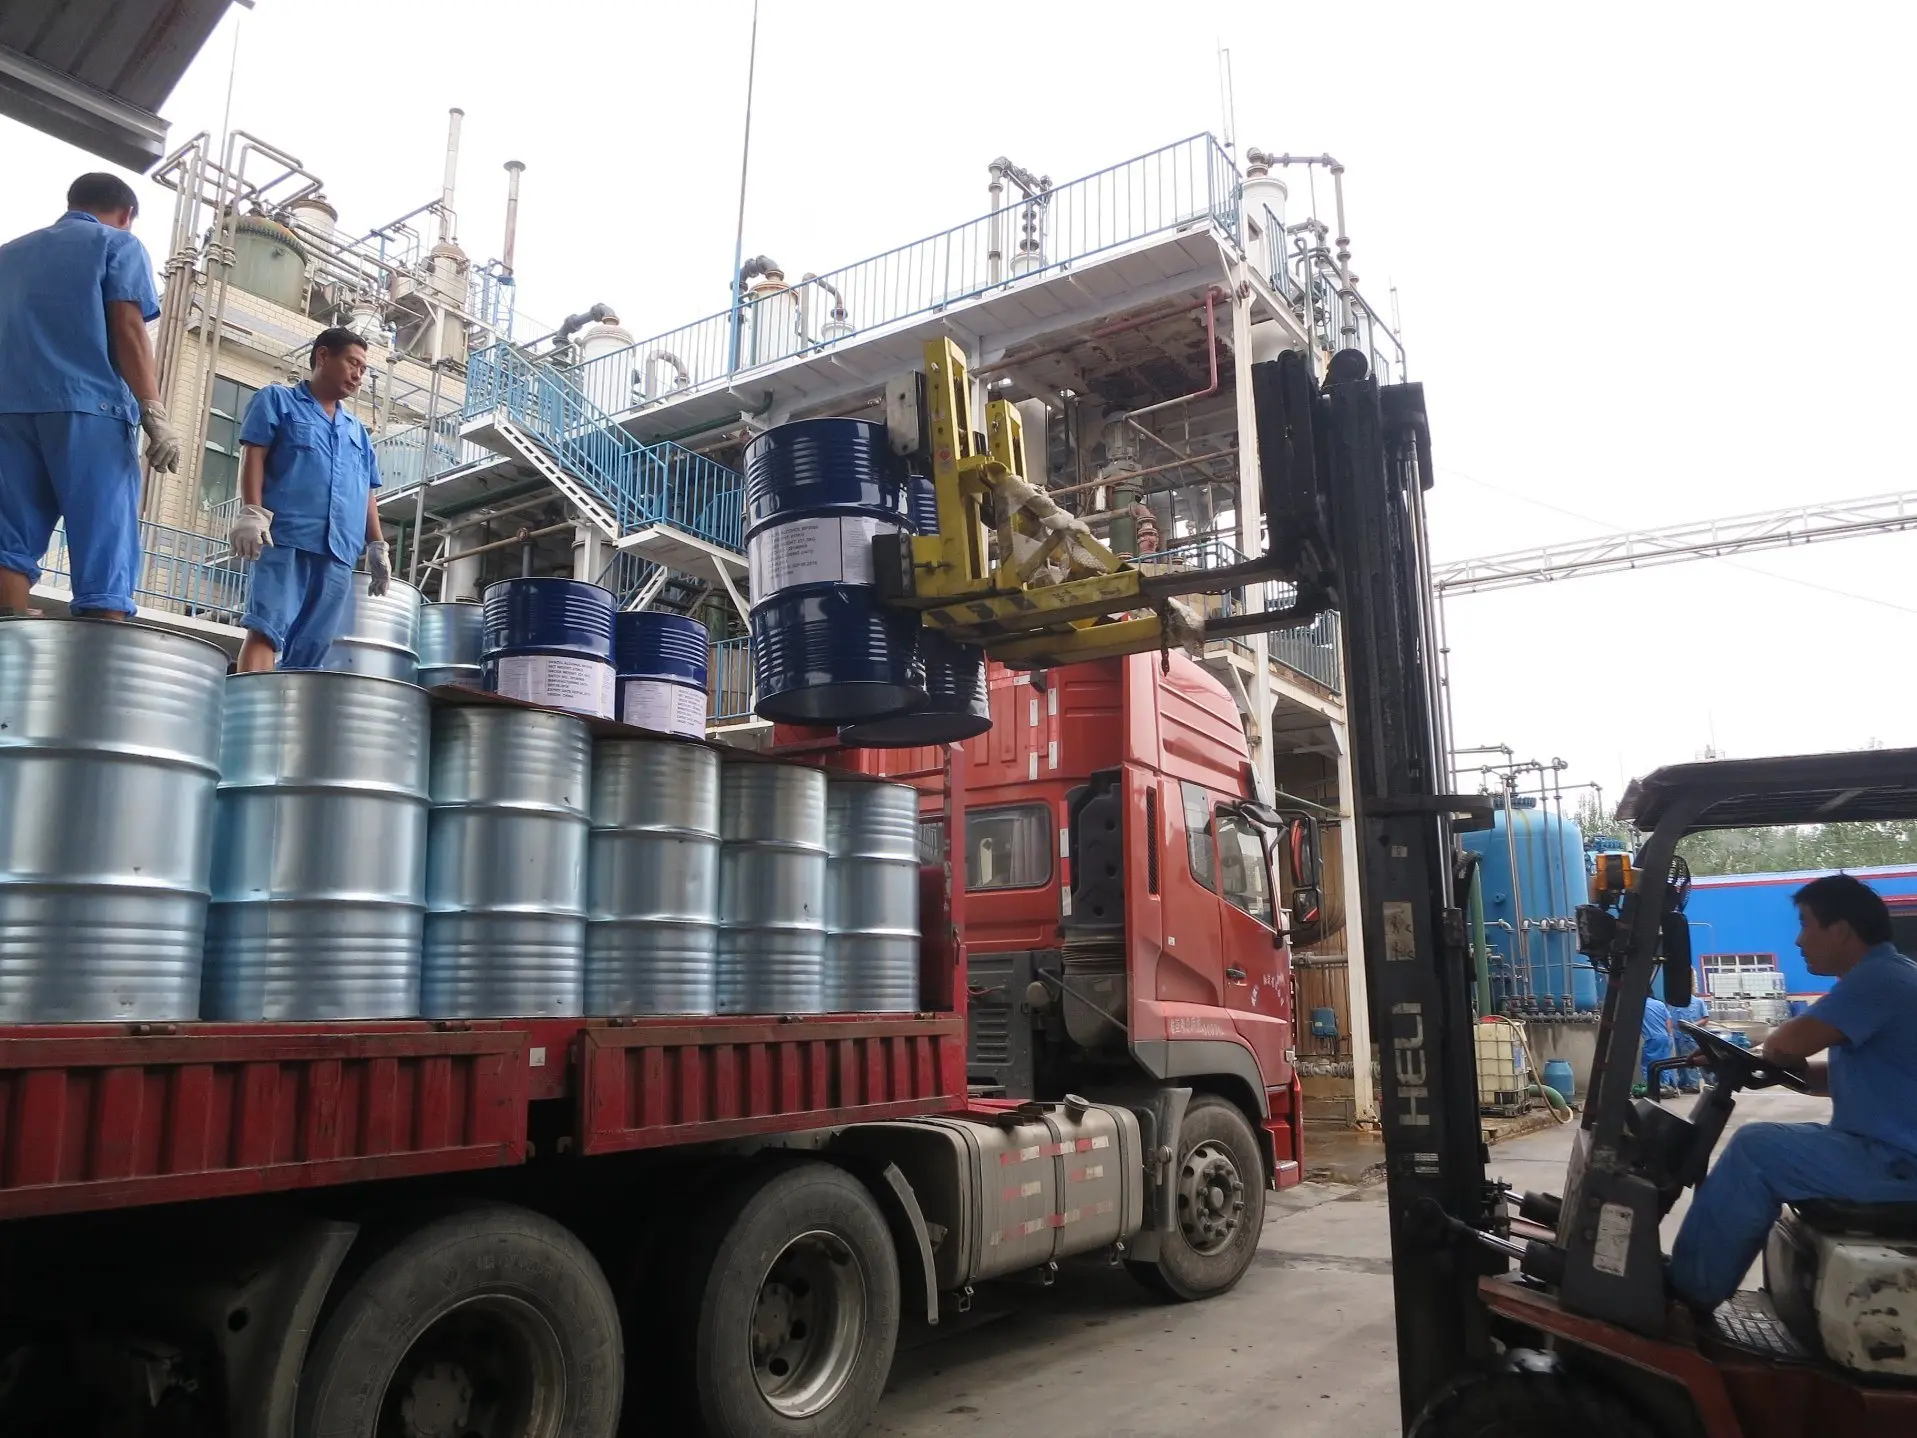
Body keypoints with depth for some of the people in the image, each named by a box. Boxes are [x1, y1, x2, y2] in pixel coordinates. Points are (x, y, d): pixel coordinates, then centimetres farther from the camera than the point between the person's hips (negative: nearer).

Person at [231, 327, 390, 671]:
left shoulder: (357, 432, 28)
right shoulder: (277, 400, 14)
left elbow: (366, 494, 25)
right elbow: (253, 454, 1)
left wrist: (377, 545, 13)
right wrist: (252, 512, -13)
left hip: (338, 552, 5)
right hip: (285, 538, -5)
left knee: (311, 648, 1)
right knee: (267, 628, -18)